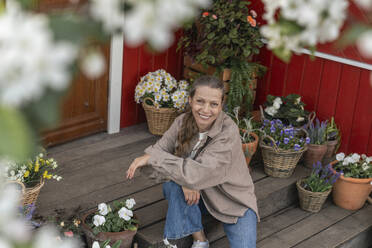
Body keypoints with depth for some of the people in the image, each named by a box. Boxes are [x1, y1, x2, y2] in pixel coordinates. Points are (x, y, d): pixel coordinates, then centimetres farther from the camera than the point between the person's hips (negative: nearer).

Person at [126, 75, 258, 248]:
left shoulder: (228, 132, -30)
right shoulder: (183, 122, -12)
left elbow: (197, 174, -38)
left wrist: (151, 158, -33)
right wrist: (184, 179, -31)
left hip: (235, 203, -4)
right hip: (197, 194, 4)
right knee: (172, 186, -27)